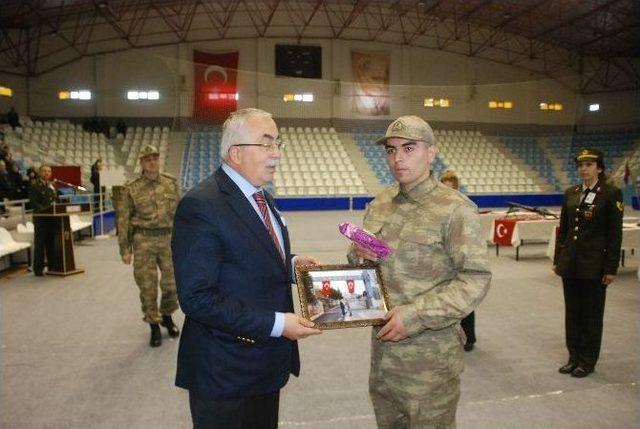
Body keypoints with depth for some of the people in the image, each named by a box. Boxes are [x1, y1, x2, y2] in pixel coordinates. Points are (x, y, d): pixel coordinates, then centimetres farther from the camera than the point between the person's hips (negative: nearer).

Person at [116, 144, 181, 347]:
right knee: (147, 286, 4)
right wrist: (125, 248, 0)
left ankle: (167, 317, 32)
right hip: (143, 241, -1)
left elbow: (178, 211, 10)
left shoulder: (172, 183, 4)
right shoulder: (132, 189, -1)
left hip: (168, 239, 2)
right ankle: (154, 326, 20)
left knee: (172, 283, 6)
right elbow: (123, 219, 2)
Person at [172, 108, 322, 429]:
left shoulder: (261, 197, 8)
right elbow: (197, 297, -24)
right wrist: (276, 323, -24)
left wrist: (290, 263, 0)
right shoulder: (200, 206, -21)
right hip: (224, 372, -8)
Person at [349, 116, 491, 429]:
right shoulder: (379, 204, 7)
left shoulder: (454, 209, -13)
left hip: (430, 352, -6)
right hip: (383, 343, 6)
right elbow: (364, 261, 18)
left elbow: (476, 278, -17)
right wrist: (358, 254, -6)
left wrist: (416, 315, -22)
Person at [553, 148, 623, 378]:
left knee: (591, 314, 7)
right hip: (570, 263, 5)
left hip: (594, 265, -5)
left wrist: (611, 268, -10)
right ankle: (574, 357, 26)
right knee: (572, 312, 12)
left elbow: (615, 233, -8)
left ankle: (587, 361, 21)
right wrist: (557, 259, 10)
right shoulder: (570, 193, 8)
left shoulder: (611, 194, -7)